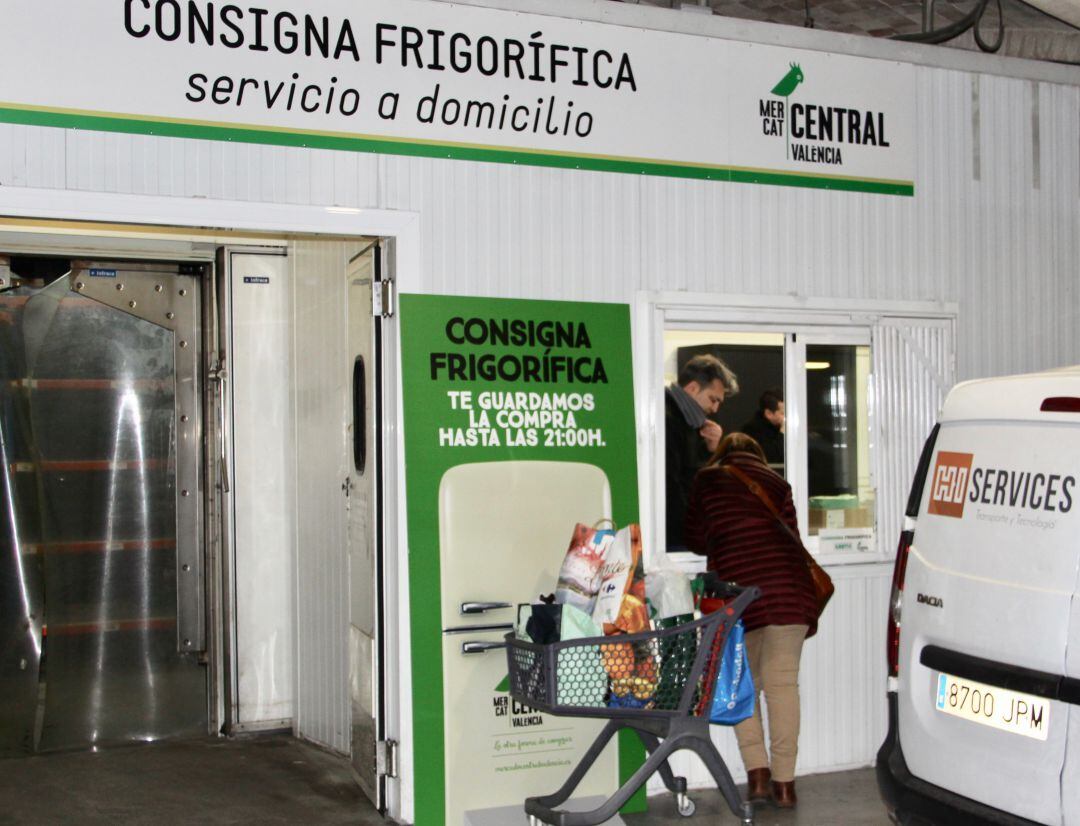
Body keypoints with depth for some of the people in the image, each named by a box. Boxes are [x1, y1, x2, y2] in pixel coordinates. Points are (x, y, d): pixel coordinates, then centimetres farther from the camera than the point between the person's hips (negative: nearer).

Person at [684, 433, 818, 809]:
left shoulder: (706, 481, 15)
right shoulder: (777, 483, 19)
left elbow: (696, 541, 19)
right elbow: (792, 537, 17)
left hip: (737, 588, -1)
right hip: (788, 587, 1)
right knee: (782, 683, 3)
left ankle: (757, 772, 1)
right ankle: (784, 781, 3)